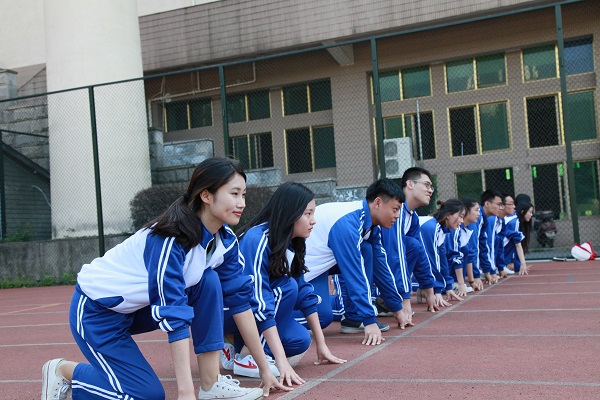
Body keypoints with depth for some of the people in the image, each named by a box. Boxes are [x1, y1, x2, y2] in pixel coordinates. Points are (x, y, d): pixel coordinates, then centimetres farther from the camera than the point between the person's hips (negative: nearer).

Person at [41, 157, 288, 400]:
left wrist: (264, 368, -4)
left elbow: (239, 299, -5)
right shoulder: (170, 239, -31)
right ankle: (62, 371, 8)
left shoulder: (225, 240, -9)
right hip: (97, 309, -7)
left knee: (209, 282, -16)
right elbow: (174, 317, -35)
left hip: (140, 306, 7)